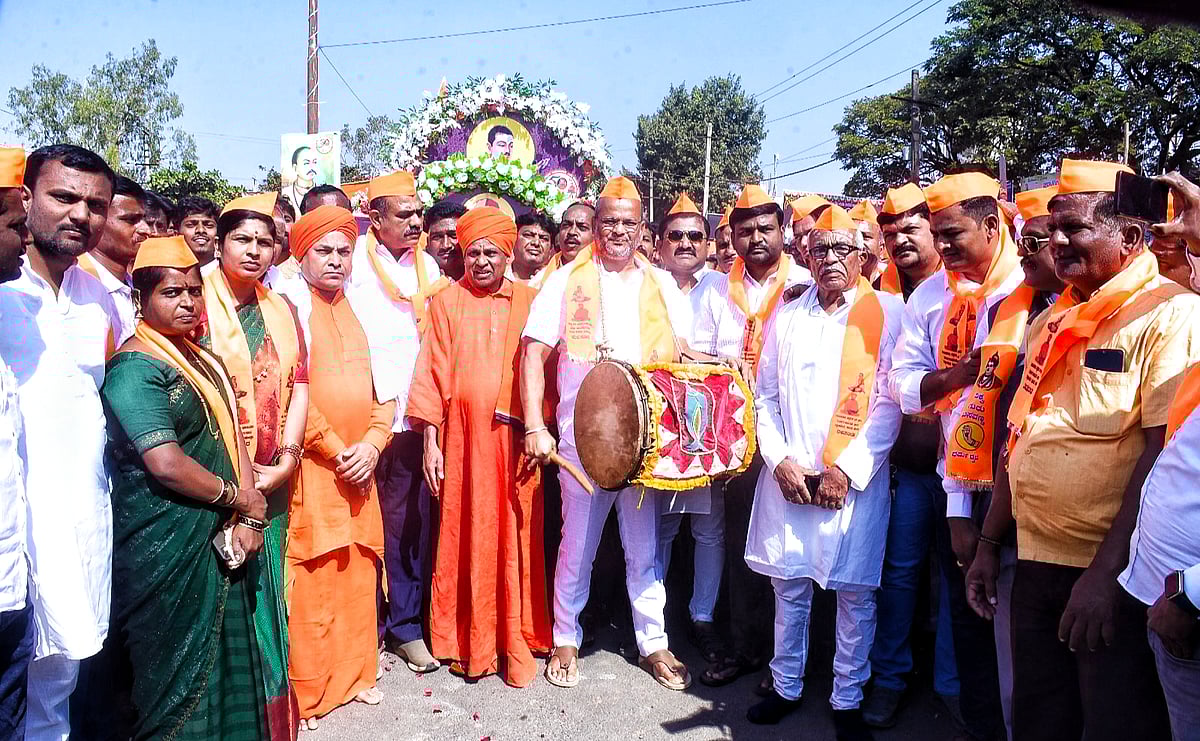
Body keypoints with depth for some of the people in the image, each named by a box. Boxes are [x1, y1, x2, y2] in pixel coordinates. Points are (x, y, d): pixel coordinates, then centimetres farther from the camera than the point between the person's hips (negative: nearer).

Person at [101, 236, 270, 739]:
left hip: (217, 539, 7)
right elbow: (166, 464, -22)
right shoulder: (135, 369, -13)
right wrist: (242, 499, -10)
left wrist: (248, 519, -5)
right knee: (179, 673, 6)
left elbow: (232, 438, 9)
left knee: (224, 660, 14)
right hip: (165, 547, -7)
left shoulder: (203, 362, 12)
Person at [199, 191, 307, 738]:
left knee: (264, 590, 13)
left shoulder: (281, 310, 11)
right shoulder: (199, 303, -4)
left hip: (271, 480, 4)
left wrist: (286, 458, -5)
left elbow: (299, 385, 7)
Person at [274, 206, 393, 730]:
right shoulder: (289, 304, -4)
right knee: (309, 581, -2)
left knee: (357, 575, 10)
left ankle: (351, 675, 26)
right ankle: (305, 694, 13)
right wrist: (336, 451, -10)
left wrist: (371, 445, -3)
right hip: (311, 468, -5)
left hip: (359, 468, 5)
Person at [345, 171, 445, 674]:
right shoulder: (354, 260, 0)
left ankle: (406, 625, 17)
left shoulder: (427, 266, 14)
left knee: (409, 520, 6)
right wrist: (377, 399, -8)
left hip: (412, 415, 3)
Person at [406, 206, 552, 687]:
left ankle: (516, 642, 18)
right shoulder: (447, 303, 6)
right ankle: (470, 642, 20)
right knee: (467, 539, 5)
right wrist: (430, 442, -2)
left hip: (516, 441, 1)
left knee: (517, 538, 4)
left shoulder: (529, 302, 8)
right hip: (463, 440, 0)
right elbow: (432, 374, 3)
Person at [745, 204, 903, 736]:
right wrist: (781, 461, -2)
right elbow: (765, 397, 11)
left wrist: (846, 471, -11)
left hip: (855, 482, -2)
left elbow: (890, 402, -5)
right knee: (789, 587, 11)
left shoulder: (888, 313, 1)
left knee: (855, 594, 5)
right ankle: (786, 686, 29)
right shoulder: (786, 317, 11)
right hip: (787, 477, 3)